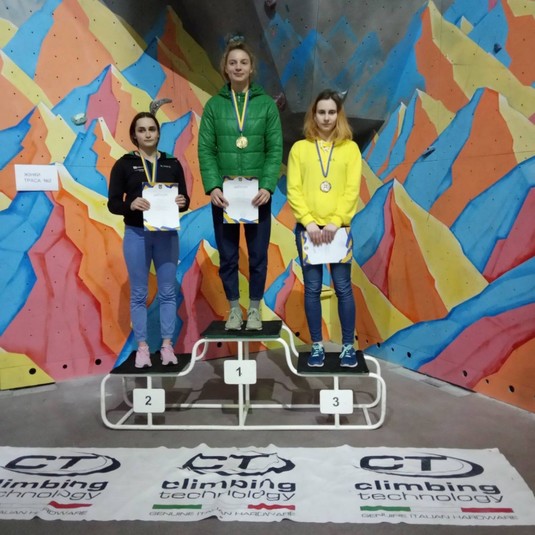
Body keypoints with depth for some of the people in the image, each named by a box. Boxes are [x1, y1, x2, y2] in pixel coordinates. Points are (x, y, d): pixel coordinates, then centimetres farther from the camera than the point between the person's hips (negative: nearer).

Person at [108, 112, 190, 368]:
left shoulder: (172, 164, 7)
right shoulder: (124, 164, 1)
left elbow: (184, 199, 8)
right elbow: (112, 203, -2)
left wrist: (182, 202, -15)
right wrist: (131, 204, -22)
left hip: (167, 234, 2)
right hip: (136, 234, -1)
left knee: (167, 291, 7)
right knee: (139, 294, 6)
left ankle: (167, 345, 19)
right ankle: (142, 347, 18)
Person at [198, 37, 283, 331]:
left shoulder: (267, 104, 3)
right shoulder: (214, 105, 4)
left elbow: (275, 149, -2)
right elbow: (205, 150, -1)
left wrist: (267, 186, -13)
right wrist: (212, 187, -13)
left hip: (258, 193, 0)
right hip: (223, 193, 1)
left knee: (258, 255, 6)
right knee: (227, 255, 7)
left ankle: (255, 309, 23)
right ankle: (234, 308, 23)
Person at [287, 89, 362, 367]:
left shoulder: (350, 148, 7)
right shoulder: (299, 148, 7)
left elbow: (352, 190, -1)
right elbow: (293, 190, 0)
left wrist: (335, 222, -13)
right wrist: (309, 222, -12)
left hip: (339, 227, 0)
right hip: (308, 228, 1)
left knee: (343, 287, 2)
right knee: (312, 288, 5)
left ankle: (348, 346, 15)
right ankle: (317, 346, 16)